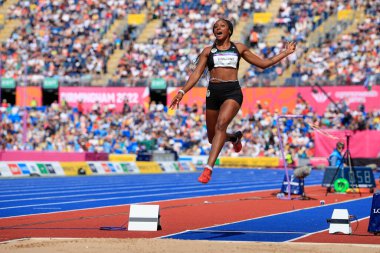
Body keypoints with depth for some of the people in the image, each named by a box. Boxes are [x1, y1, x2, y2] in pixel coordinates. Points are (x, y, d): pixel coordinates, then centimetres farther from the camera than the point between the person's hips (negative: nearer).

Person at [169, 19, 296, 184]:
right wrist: (182, 92, -7)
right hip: (213, 92, 2)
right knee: (212, 137, 6)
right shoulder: (208, 51, 13)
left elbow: (263, 63, 20)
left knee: (221, 125, -27)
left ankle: (208, 168, -35)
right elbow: (196, 74, 7)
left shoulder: (239, 48, 13)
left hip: (232, 91, -2)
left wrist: (285, 53, 18)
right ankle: (234, 137, 43)